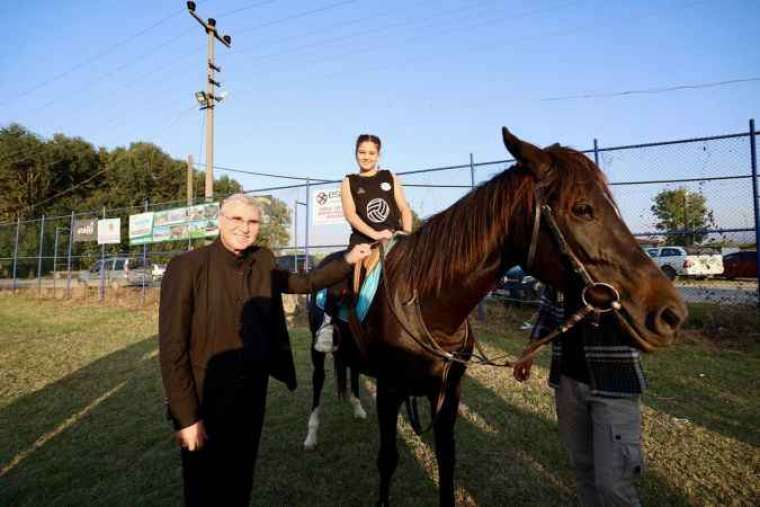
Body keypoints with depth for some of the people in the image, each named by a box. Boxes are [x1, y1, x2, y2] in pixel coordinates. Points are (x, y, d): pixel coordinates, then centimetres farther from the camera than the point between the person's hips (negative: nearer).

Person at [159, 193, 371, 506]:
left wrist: (347, 262, 7)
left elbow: (303, 283, 14)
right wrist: (186, 417, -17)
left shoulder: (264, 261, -3)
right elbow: (172, 348, -18)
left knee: (241, 481, 24)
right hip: (206, 398, -4)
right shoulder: (187, 267, -18)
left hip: (254, 391, 5)